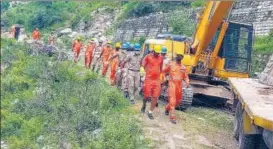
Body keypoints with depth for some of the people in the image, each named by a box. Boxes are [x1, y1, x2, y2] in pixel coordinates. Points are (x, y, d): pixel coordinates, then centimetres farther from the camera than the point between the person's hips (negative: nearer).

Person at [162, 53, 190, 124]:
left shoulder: (183, 67, 9)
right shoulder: (171, 64, 1)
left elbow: (185, 77, 9)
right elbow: (164, 70, 13)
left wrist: (187, 82, -9)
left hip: (179, 85, 5)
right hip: (172, 84, -5)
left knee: (177, 101, 15)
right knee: (172, 100, -11)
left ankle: (167, 108, 42)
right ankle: (172, 117, -7)